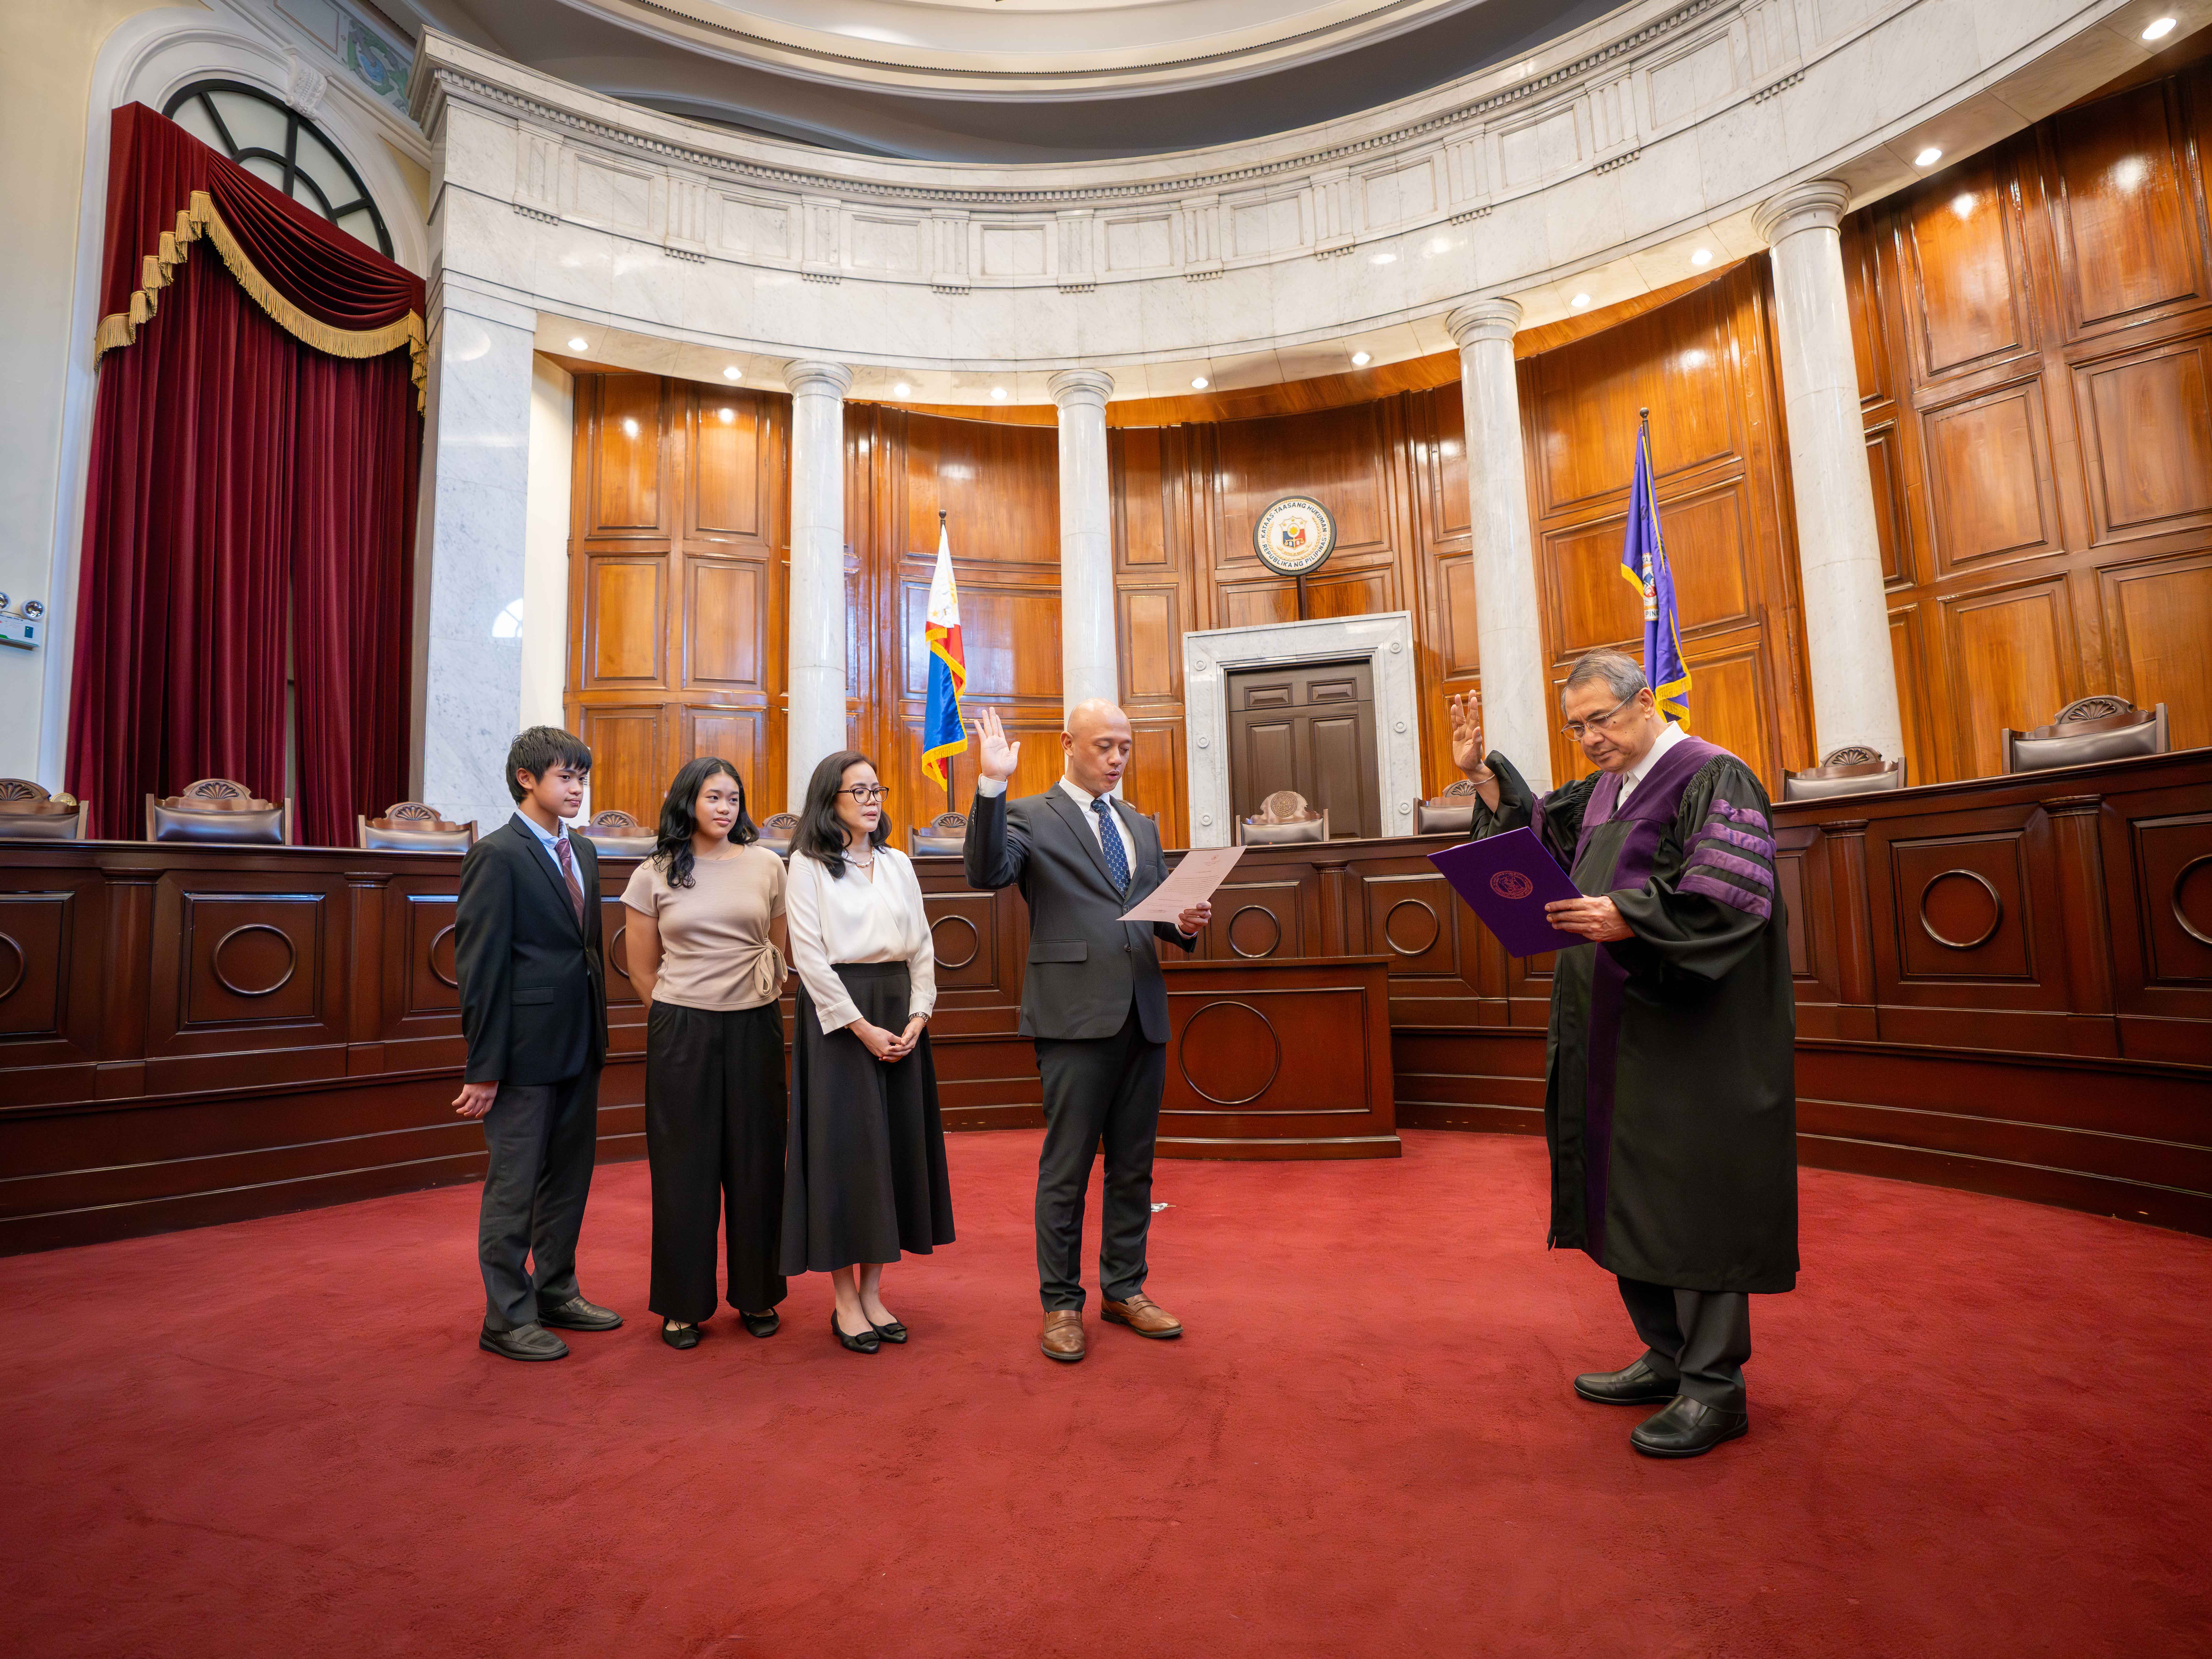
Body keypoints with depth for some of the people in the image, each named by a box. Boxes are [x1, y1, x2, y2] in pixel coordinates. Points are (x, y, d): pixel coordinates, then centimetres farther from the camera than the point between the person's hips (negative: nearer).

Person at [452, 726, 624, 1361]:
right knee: (515, 1185, 5)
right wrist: (483, 1066, -15)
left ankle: (556, 1293, 32)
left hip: (579, 1046, 8)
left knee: (569, 1177, 17)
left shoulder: (583, 852, 12)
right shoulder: (497, 855, -11)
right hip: (525, 1050, -8)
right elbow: (479, 966, -14)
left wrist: (598, 1034, 11)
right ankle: (507, 1318, 19)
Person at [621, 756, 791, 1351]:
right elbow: (642, 971, 8)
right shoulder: (653, 875, 2)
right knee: (685, 1166, 6)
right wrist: (682, 1018, 7)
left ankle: (757, 1295, 24)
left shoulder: (766, 866, 4)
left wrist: (756, 1005, 11)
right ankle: (683, 1303, 22)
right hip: (681, 1031, -1)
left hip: (754, 1029, 1)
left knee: (755, 1162, 8)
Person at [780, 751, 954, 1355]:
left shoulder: (898, 864, 12)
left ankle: (872, 1291, 19)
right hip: (838, 1016, -5)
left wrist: (918, 1017, -4)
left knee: (896, 1145, 7)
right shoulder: (809, 866, -2)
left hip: (900, 1015, 5)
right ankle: (845, 1301, 12)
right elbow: (810, 956, -9)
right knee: (844, 1148, -1)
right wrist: (862, 1027, -14)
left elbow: (922, 948, 10)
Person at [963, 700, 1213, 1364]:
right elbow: (986, 873, -18)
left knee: (1134, 1166, 14)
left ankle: (1124, 1290, 29)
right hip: (1076, 1015, -5)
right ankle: (1061, 1303, 19)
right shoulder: (1029, 816, 0)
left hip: (1143, 1015, 6)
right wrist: (991, 786, -26)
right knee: (1066, 1169, 4)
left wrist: (1184, 923, -1)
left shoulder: (1142, 827, 19)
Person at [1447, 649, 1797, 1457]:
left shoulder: (1712, 779, -10)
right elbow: (1535, 833, 25)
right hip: (1621, 1035, 9)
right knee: (1632, 1195, 13)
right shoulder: (1603, 791, 15)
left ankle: (1716, 1385, 11)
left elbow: (1727, 897, -21)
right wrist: (1481, 772, 17)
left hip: (1692, 1038, -8)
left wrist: (1625, 918, -32)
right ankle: (1670, 1358, 27)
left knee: (1693, 1199, -2)